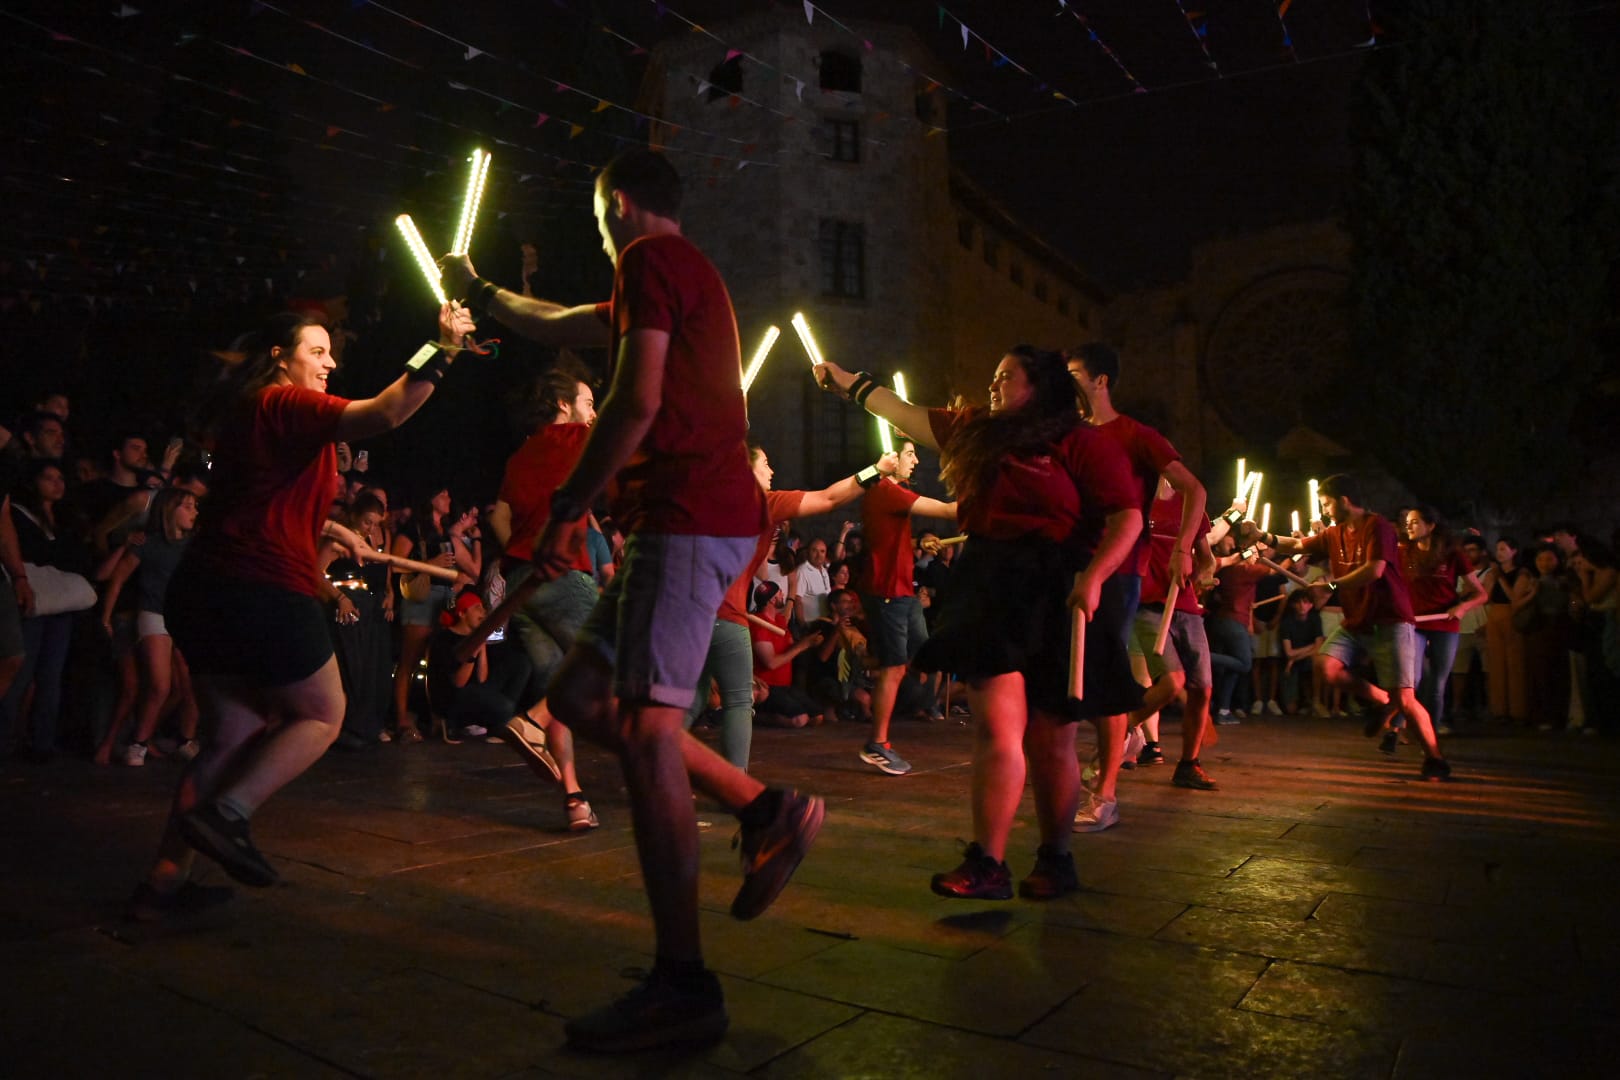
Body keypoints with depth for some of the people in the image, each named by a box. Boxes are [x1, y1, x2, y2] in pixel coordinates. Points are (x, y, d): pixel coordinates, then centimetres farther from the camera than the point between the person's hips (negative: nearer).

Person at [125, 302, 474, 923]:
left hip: (205, 592, 10)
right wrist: (442, 348, -25)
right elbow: (384, 414, -26)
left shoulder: (245, 411, 21)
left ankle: (162, 882, 16)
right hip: (265, 591, -10)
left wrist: (330, 529, 25)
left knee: (232, 737, 15)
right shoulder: (284, 404, -9)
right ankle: (227, 813, -6)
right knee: (322, 716, 8)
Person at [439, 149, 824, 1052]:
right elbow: (559, 326, 40)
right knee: (580, 694, 9)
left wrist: (566, 512, -8)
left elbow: (636, 402, -14)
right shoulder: (688, 272, 29)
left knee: (645, 726, -13)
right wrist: (480, 291, 53)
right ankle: (766, 810, 6)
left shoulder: (650, 260, -2)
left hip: (687, 517, -10)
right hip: (700, 515, 10)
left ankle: (685, 987, -9)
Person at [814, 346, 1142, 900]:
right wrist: (847, 380, 34)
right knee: (997, 727, -6)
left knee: (1049, 739, 3)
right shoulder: (977, 433, 18)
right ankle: (987, 864, -5)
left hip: (1055, 600, -4)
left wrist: (1093, 577, -21)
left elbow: (1127, 516, -9)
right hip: (991, 595, 4)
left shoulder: (1083, 442, -1)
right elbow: (905, 412, 28)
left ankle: (1055, 860, 19)